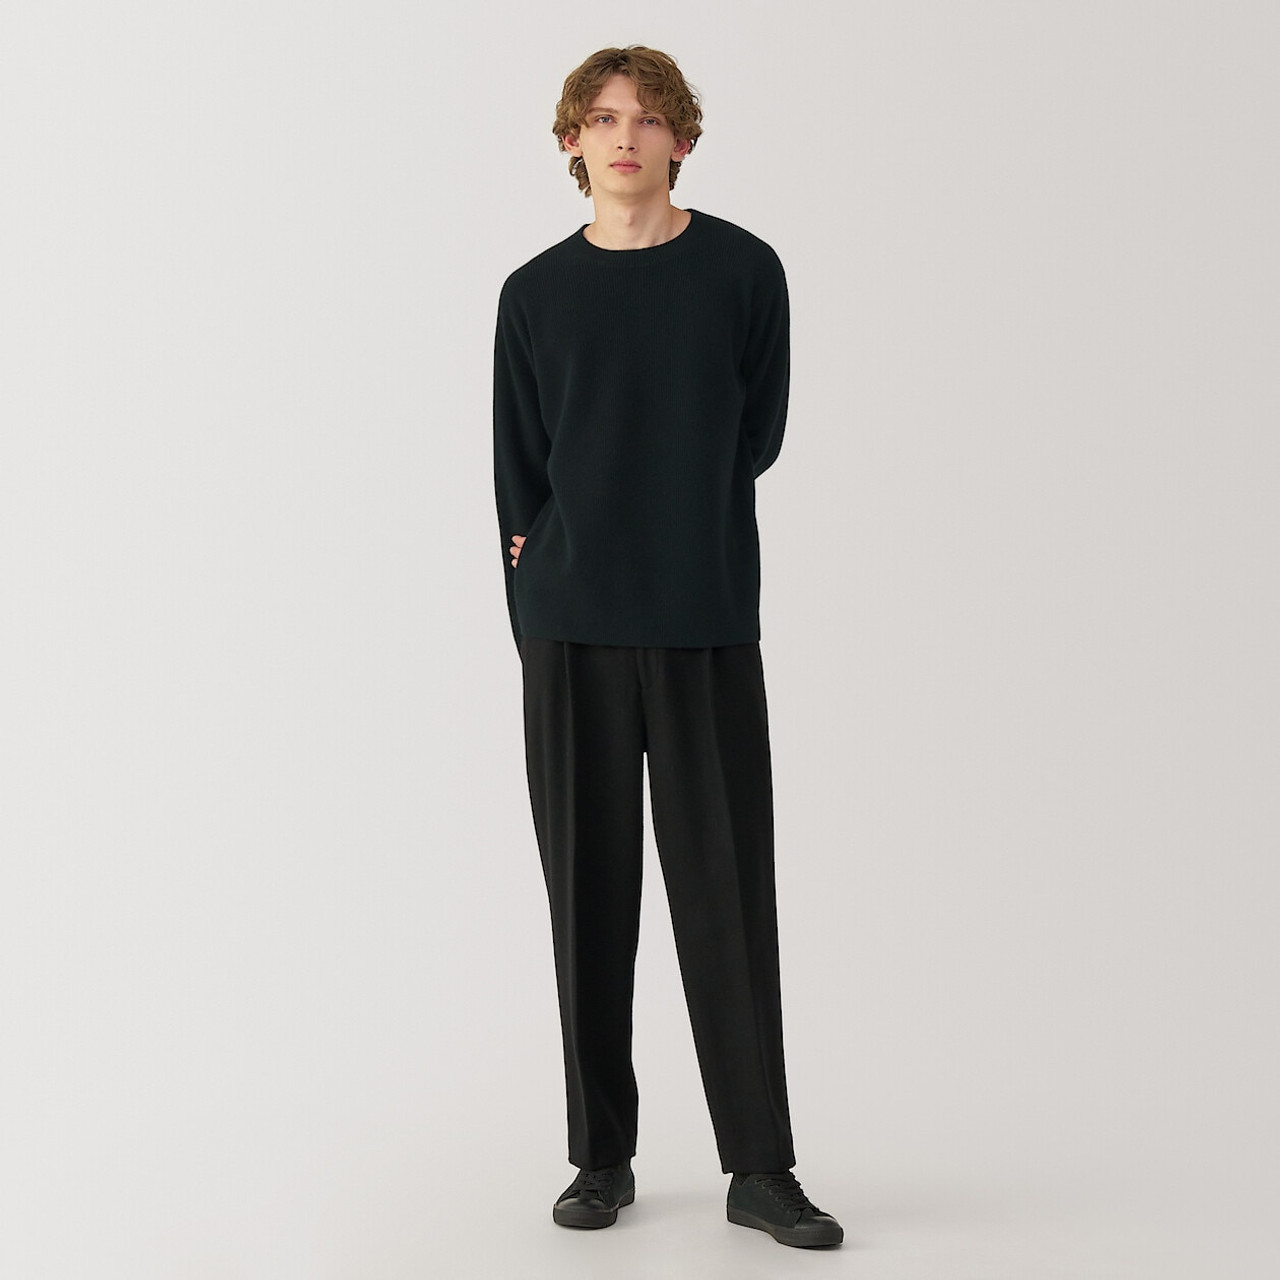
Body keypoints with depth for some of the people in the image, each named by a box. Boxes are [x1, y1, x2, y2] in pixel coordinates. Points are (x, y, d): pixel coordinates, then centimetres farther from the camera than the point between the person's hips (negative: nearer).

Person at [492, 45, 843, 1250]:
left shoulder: (744, 271, 3)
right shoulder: (536, 293, 7)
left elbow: (757, 436, 6)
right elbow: (519, 477, 8)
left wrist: (655, 512, 3)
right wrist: (536, 616, 1)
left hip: (707, 625, -1)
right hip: (572, 628, 2)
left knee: (726, 893, 0)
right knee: (587, 892, 6)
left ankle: (760, 1168, 8)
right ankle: (602, 1157, 17)